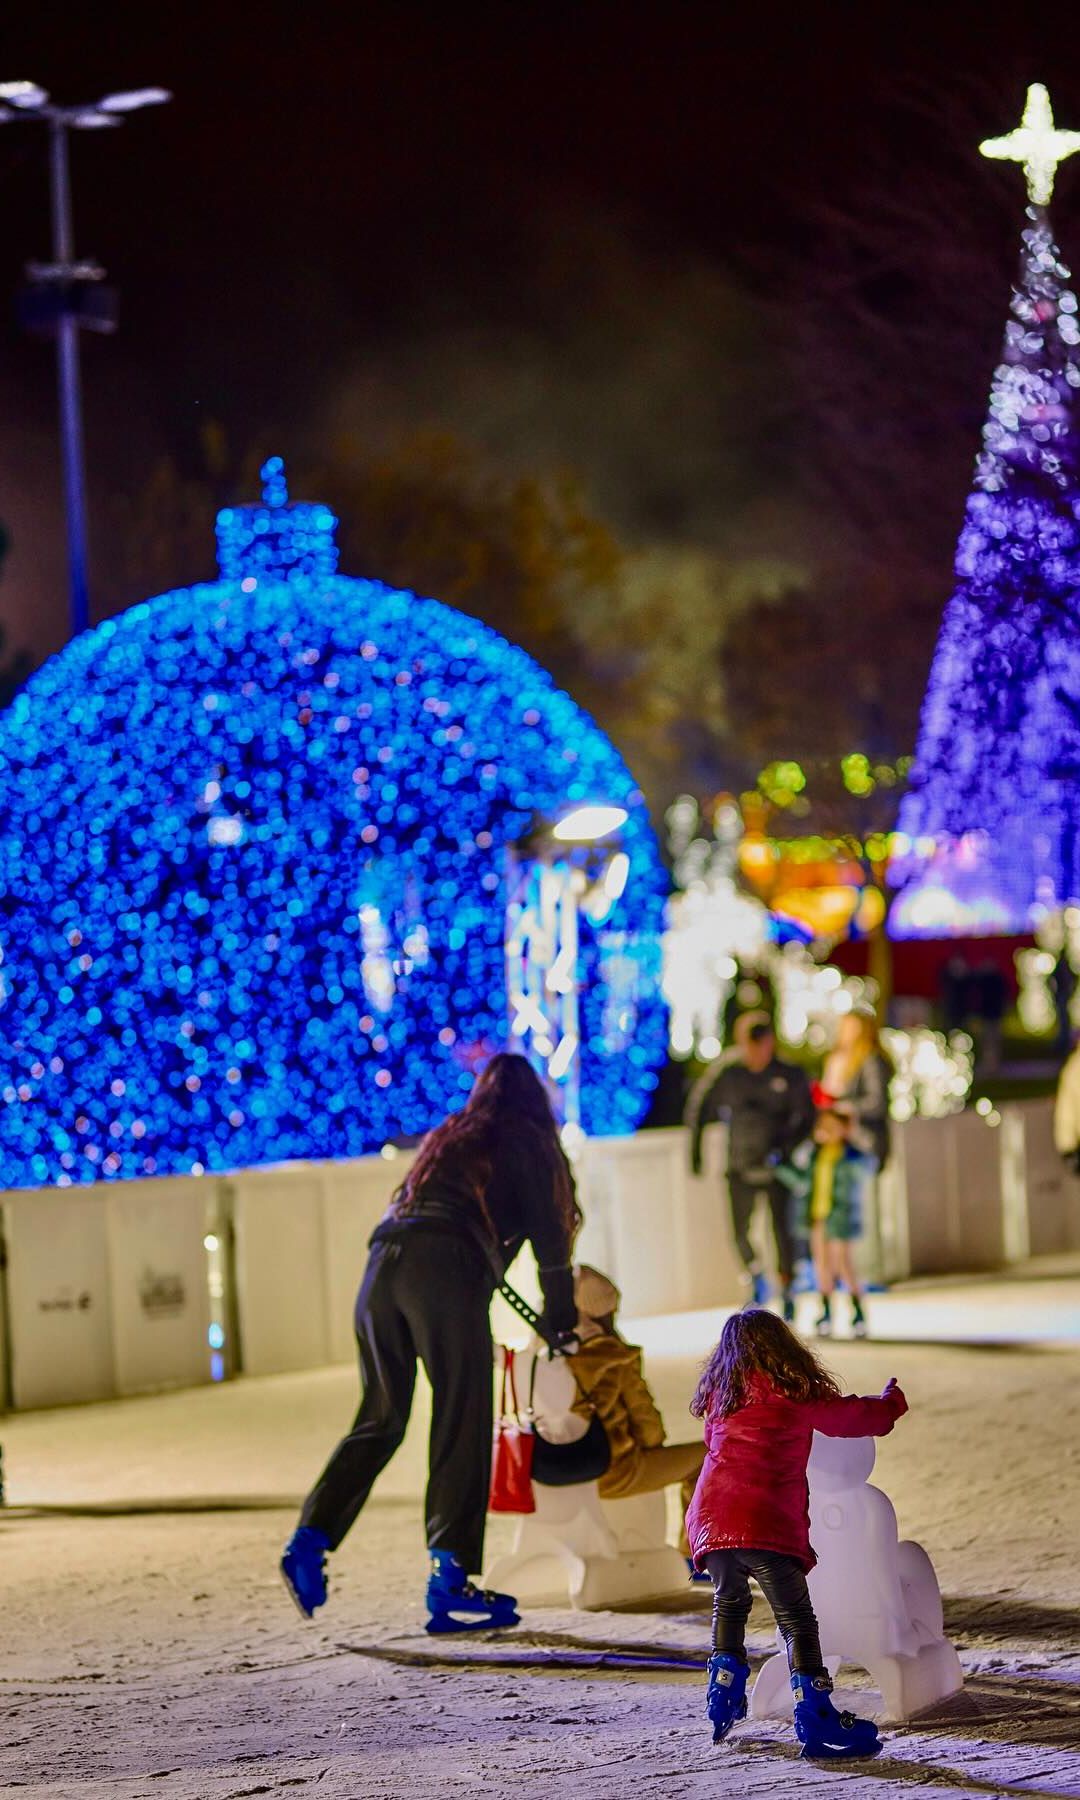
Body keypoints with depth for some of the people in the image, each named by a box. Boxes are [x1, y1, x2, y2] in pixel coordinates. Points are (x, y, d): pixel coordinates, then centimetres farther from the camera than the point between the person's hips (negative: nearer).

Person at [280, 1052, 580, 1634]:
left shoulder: (448, 1138, 31)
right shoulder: (525, 1142, 14)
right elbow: (549, 1237, 9)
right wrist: (561, 1324, 19)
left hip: (384, 1264, 6)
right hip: (444, 1275, -6)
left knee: (380, 1418, 13)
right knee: (462, 1428, -3)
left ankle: (310, 1538, -2)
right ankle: (450, 1584, -7)